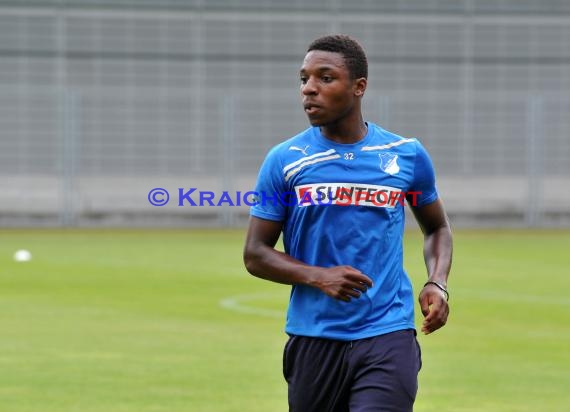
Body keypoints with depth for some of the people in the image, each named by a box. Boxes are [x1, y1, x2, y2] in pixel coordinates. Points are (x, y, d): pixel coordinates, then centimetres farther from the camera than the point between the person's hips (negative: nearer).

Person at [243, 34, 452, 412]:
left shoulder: (407, 155, 4)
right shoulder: (285, 161, 0)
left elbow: (437, 228, 20)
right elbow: (255, 254, 2)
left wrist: (437, 284, 0)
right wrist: (317, 276, -15)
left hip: (388, 334, -1)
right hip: (314, 337, 1)